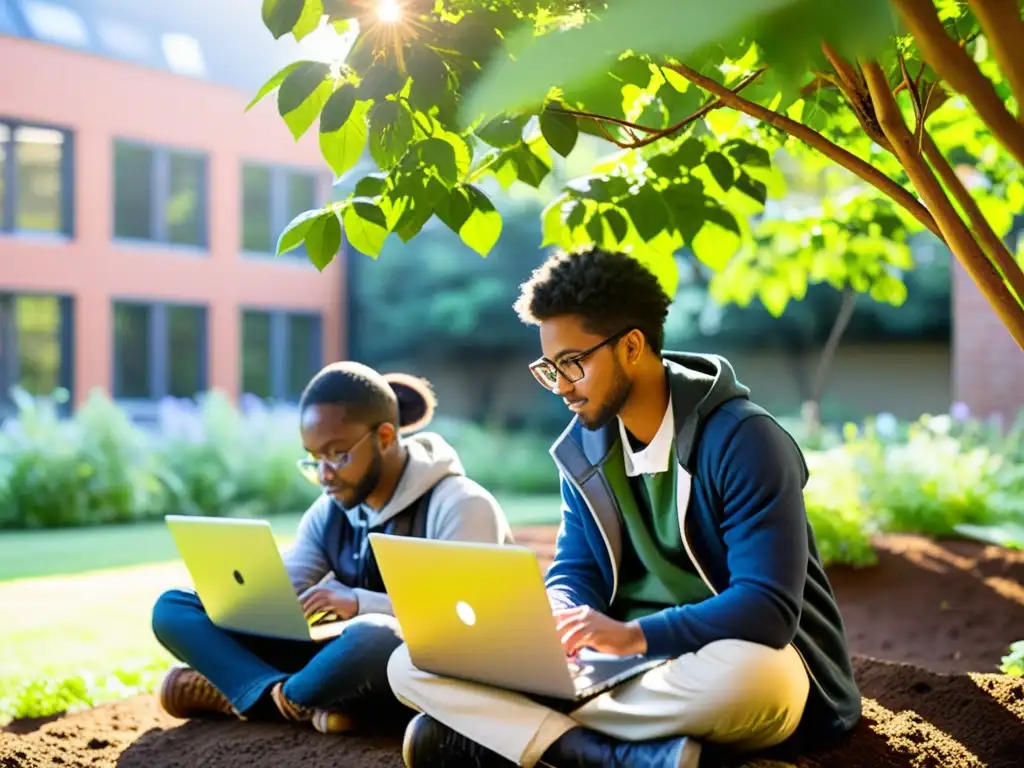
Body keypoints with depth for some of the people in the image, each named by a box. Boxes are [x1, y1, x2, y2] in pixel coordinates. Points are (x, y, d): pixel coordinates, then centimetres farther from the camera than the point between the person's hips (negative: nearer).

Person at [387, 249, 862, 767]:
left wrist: (636, 635, -34)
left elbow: (769, 609, -22)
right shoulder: (583, 446, 5)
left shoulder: (742, 441, -16)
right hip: (624, 663, 6)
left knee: (744, 674, -44)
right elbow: (574, 572, 6)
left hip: (736, 658, -5)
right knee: (412, 664, -12)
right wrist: (557, 623, -18)